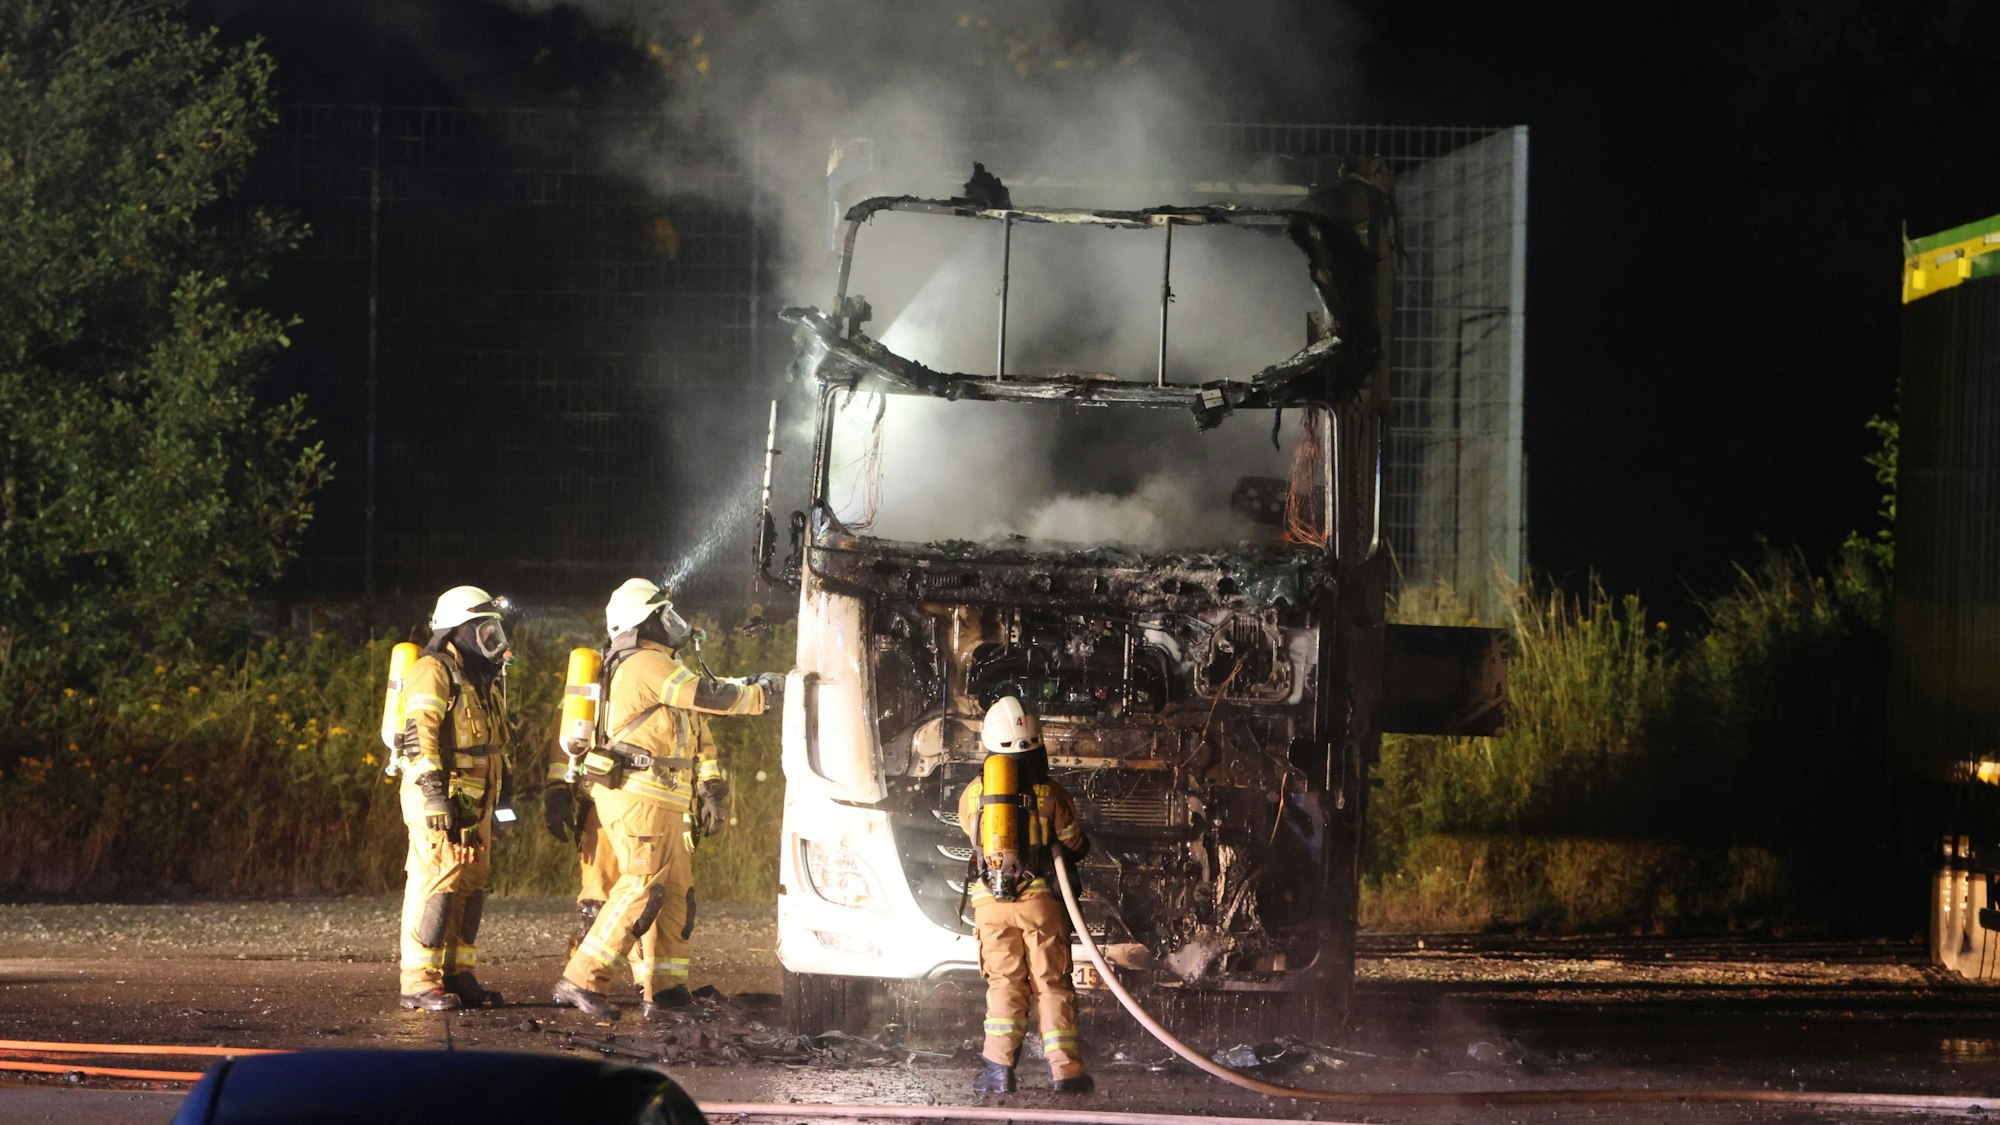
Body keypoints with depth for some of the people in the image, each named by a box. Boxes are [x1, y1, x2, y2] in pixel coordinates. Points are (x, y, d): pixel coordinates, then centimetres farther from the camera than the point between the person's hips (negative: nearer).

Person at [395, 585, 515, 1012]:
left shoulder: (482, 678, 18)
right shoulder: (433, 673, -12)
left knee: (471, 886, 9)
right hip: (441, 799, -9)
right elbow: (419, 739, -20)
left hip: (474, 801, 9)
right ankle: (419, 982, -10)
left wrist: (499, 798, 24)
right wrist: (436, 796, -26)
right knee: (434, 884, -11)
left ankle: (458, 975, 15)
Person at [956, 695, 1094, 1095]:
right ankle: (1064, 1070, 1)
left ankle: (999, 1067, -2)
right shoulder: (1050, 793, -4)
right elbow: (1075, 846, 6)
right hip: (1041, 899, -1)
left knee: (1005, 984, 9)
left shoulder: (972, 795, 1)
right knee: (1052, 985, 5)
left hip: (991, 902, 1)